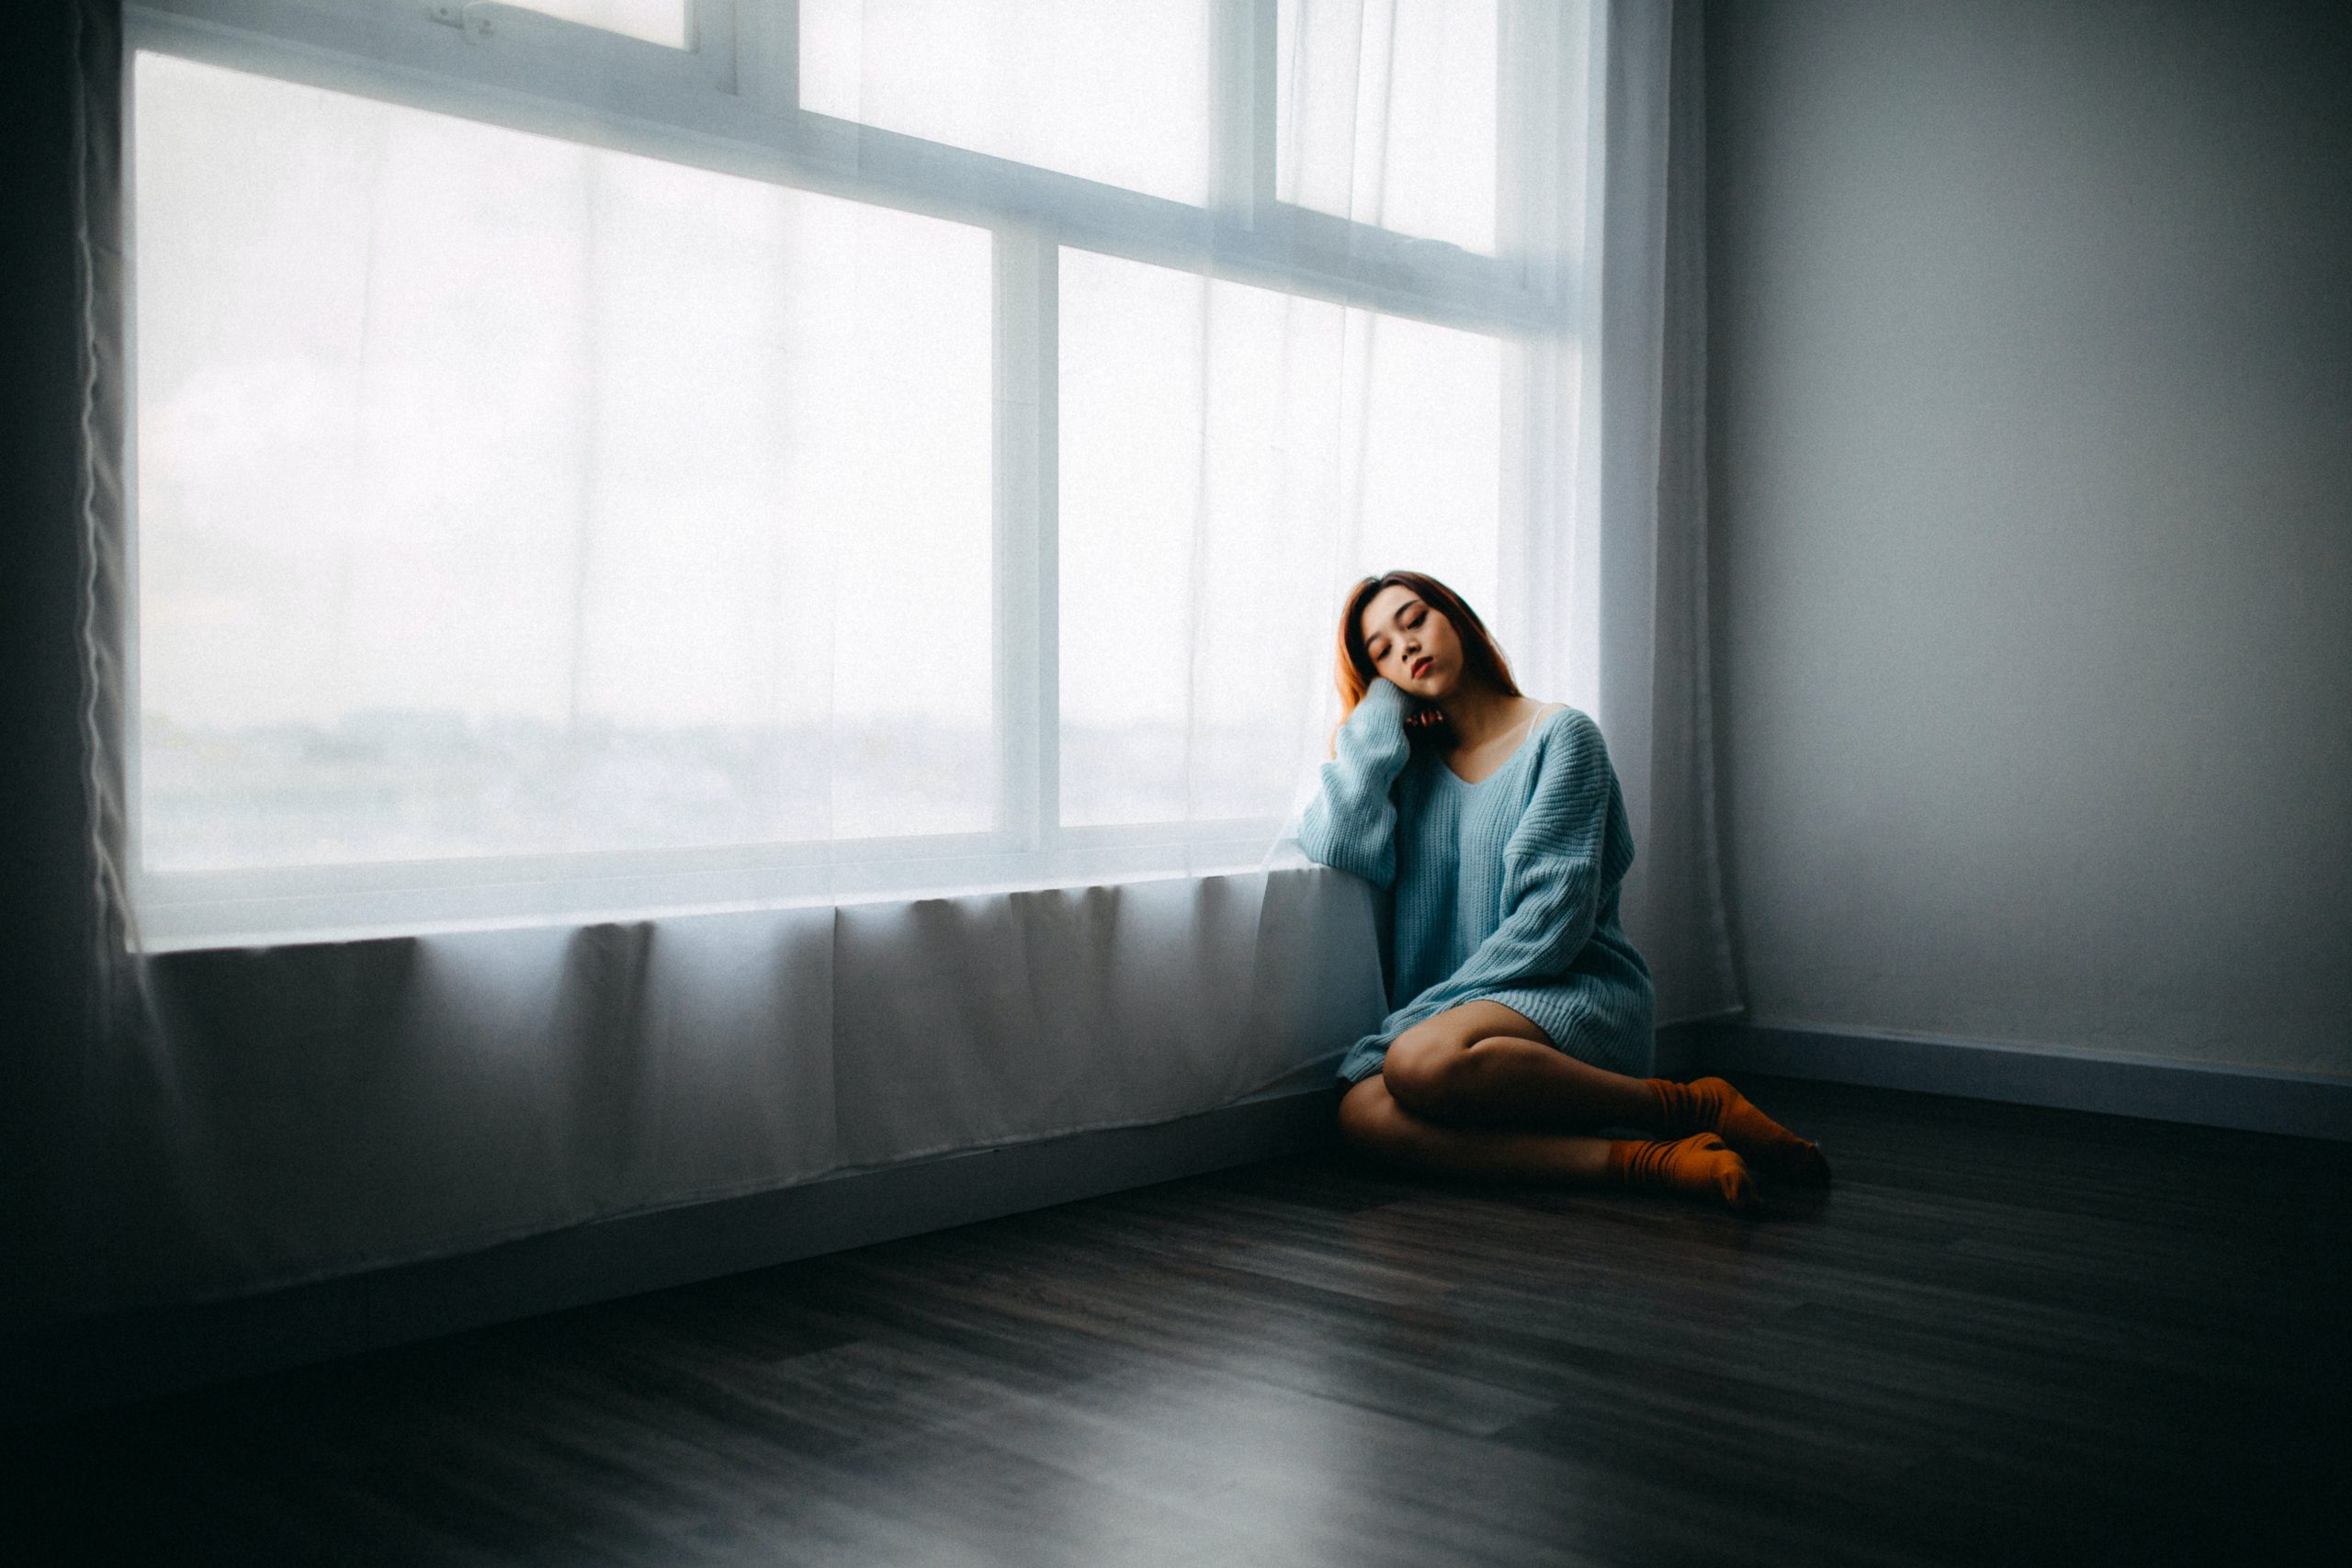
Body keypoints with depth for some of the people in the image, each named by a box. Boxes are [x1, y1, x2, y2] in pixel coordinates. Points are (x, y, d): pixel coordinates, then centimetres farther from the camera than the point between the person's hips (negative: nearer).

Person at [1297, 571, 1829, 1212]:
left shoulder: (1559, 734, 2)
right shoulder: (1410, 763, 17)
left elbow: (1554, 916, -8)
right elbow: (1339, 844, -4)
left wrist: (1431, 1012, -15)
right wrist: (1382, 705, 6)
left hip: (1578, 993, -4)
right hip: (1455, 1010, 4)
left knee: (1421, 1059, -38)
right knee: (1362, 1112, -31)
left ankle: (1695, 1107, -20)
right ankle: (1650, 1163, -32)